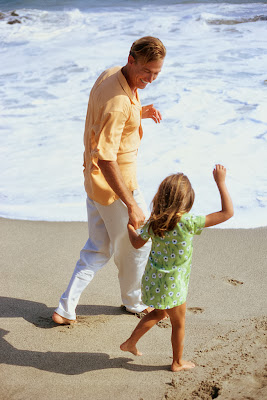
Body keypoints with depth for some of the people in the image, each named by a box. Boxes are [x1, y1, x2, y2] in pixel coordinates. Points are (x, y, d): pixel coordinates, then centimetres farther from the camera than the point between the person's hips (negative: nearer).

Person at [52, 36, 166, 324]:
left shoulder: (110, 75, 1)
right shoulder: (118, 102, -30)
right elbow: (105, 159, -32)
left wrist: (140, 113, 3)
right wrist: (132, 205, -30)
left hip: (95, 182, 9)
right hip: (115, 185, -9)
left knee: (98, 249, 20)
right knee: (136, 245, 15)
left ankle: (66, 308, 22)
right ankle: (133, 301, 38)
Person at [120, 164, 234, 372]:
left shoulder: (153, 222, -11)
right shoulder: (188, 223, -27)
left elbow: (137, 243, 7)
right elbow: (227, 212, -25)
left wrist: (130, 227, 26)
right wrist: (221, 182, -19)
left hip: (153, 279, 6)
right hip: (172, 284, -6)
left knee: (159, 313, 31)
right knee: (179, 323, 18)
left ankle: (130, 342, 37)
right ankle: (178, 362, 36)